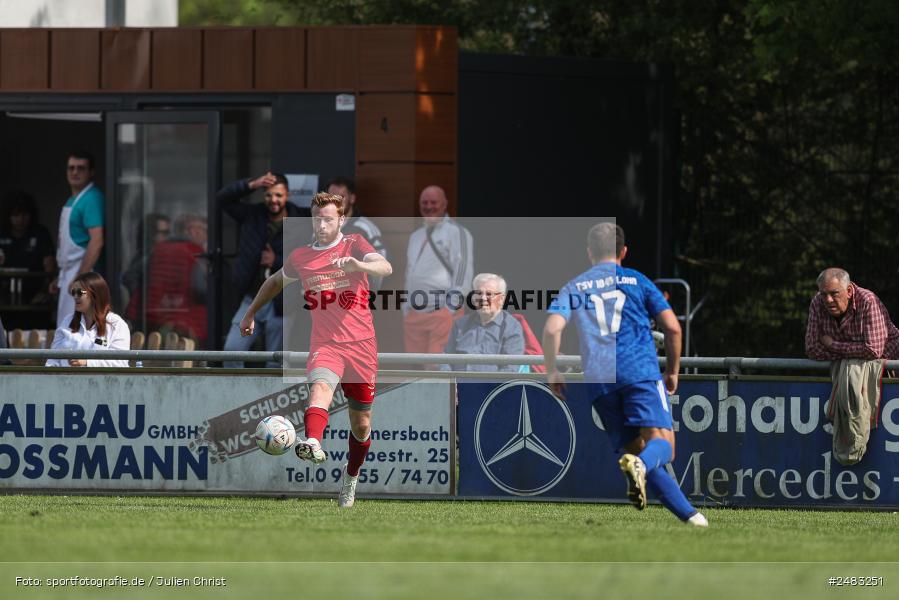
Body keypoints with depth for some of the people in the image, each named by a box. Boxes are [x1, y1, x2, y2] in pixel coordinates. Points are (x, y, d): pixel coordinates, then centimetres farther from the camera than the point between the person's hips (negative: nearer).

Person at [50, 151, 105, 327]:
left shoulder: (91, 200, -14)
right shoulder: (72, 200, 17)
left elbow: (96, 241, -22)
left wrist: (80, 279, -24)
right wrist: (60, 278, 21)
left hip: (83, 273, -10)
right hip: (69, 274, 10)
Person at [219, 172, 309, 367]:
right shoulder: (253, 216, 5)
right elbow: (224, 198, 0)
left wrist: (276, 262, -14)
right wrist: (252, 185, -14)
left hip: (279, 305, -3)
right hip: (251, 300, 3)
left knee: (276, 362, 3)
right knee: (232, 350, -6)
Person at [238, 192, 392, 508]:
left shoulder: (354, 245, 1)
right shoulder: (300, 258, 10)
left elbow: (386, 268, -18)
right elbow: (276, 282, 31)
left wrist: (358, 265, -39)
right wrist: (250, 313, 36)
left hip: (361, 344, 0)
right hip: (325, 344, 0)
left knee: (361, 423, 8)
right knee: (320, 386, -33)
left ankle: (351, 478, 33)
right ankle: (313, 443, -60)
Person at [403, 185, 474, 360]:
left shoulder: (456, 233, -2)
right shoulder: (416, 236, 22)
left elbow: (463, 272, -9)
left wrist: (451, 308, -16)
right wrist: (406, 310, 19)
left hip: (443, 314, -7)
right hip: (414, 316, 7)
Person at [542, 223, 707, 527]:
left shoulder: (573, 288, 17)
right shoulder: (636, 280, 15)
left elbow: (552, 329, 0)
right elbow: (672, 327, 8)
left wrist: (552, 371, 11)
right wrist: (672, 372, 20)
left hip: (598, 382, 2)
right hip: (640, 370, -2)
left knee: (635, 448, 7)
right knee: (662, 441, -12)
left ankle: (687, 513, -1)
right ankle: (640, 466, -48)